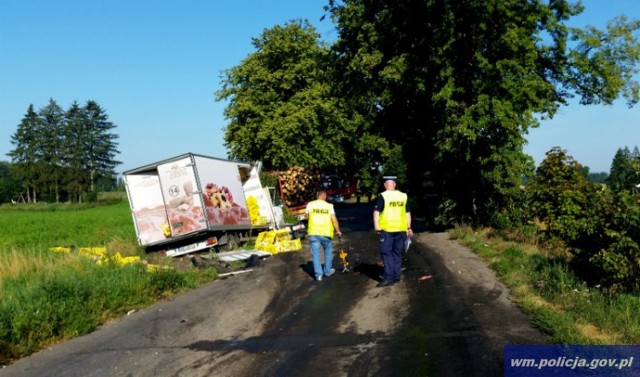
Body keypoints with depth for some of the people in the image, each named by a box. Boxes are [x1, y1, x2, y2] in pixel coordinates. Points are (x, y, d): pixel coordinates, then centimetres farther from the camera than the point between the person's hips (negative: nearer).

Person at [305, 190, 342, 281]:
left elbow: (307, 217, 11)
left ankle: (318, 274, 4)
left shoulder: (310, 204, 0)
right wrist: (338, 231, 4)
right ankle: (328, 271, 30)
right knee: (328, 251, 21)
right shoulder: (329, 206, -3)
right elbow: (334, 220, -7)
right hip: (326, 232, 0)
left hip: (313, 233, 0)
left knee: (316, 254, 7)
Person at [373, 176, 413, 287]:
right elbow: (408, 213, 12)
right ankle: (396, 275, 20)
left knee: (386, 253, -1)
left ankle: (389, 277, -7)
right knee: (398, 253, 14)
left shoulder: (382, 196, -7)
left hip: (387, 229, -5)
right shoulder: (403, 196, 8)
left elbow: (376, 212, -15)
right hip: (401, 229, 5)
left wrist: (376, 226, -14)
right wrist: (409, 228, 17)